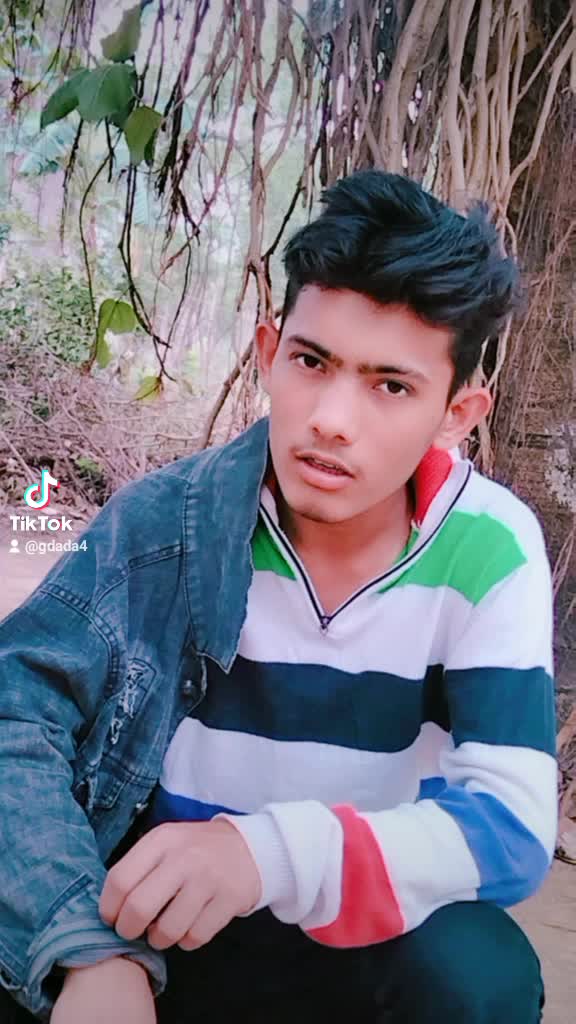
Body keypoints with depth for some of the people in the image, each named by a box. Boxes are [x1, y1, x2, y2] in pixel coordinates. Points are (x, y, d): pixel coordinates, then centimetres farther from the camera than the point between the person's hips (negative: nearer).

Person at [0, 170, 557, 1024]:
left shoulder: (490, 551, -13)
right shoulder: (165, 520, -13)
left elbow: (511, 824, -19)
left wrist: (279, 852, -36)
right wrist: (90, 952, -34)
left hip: (354, 943, 1)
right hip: (146, 922, 0)